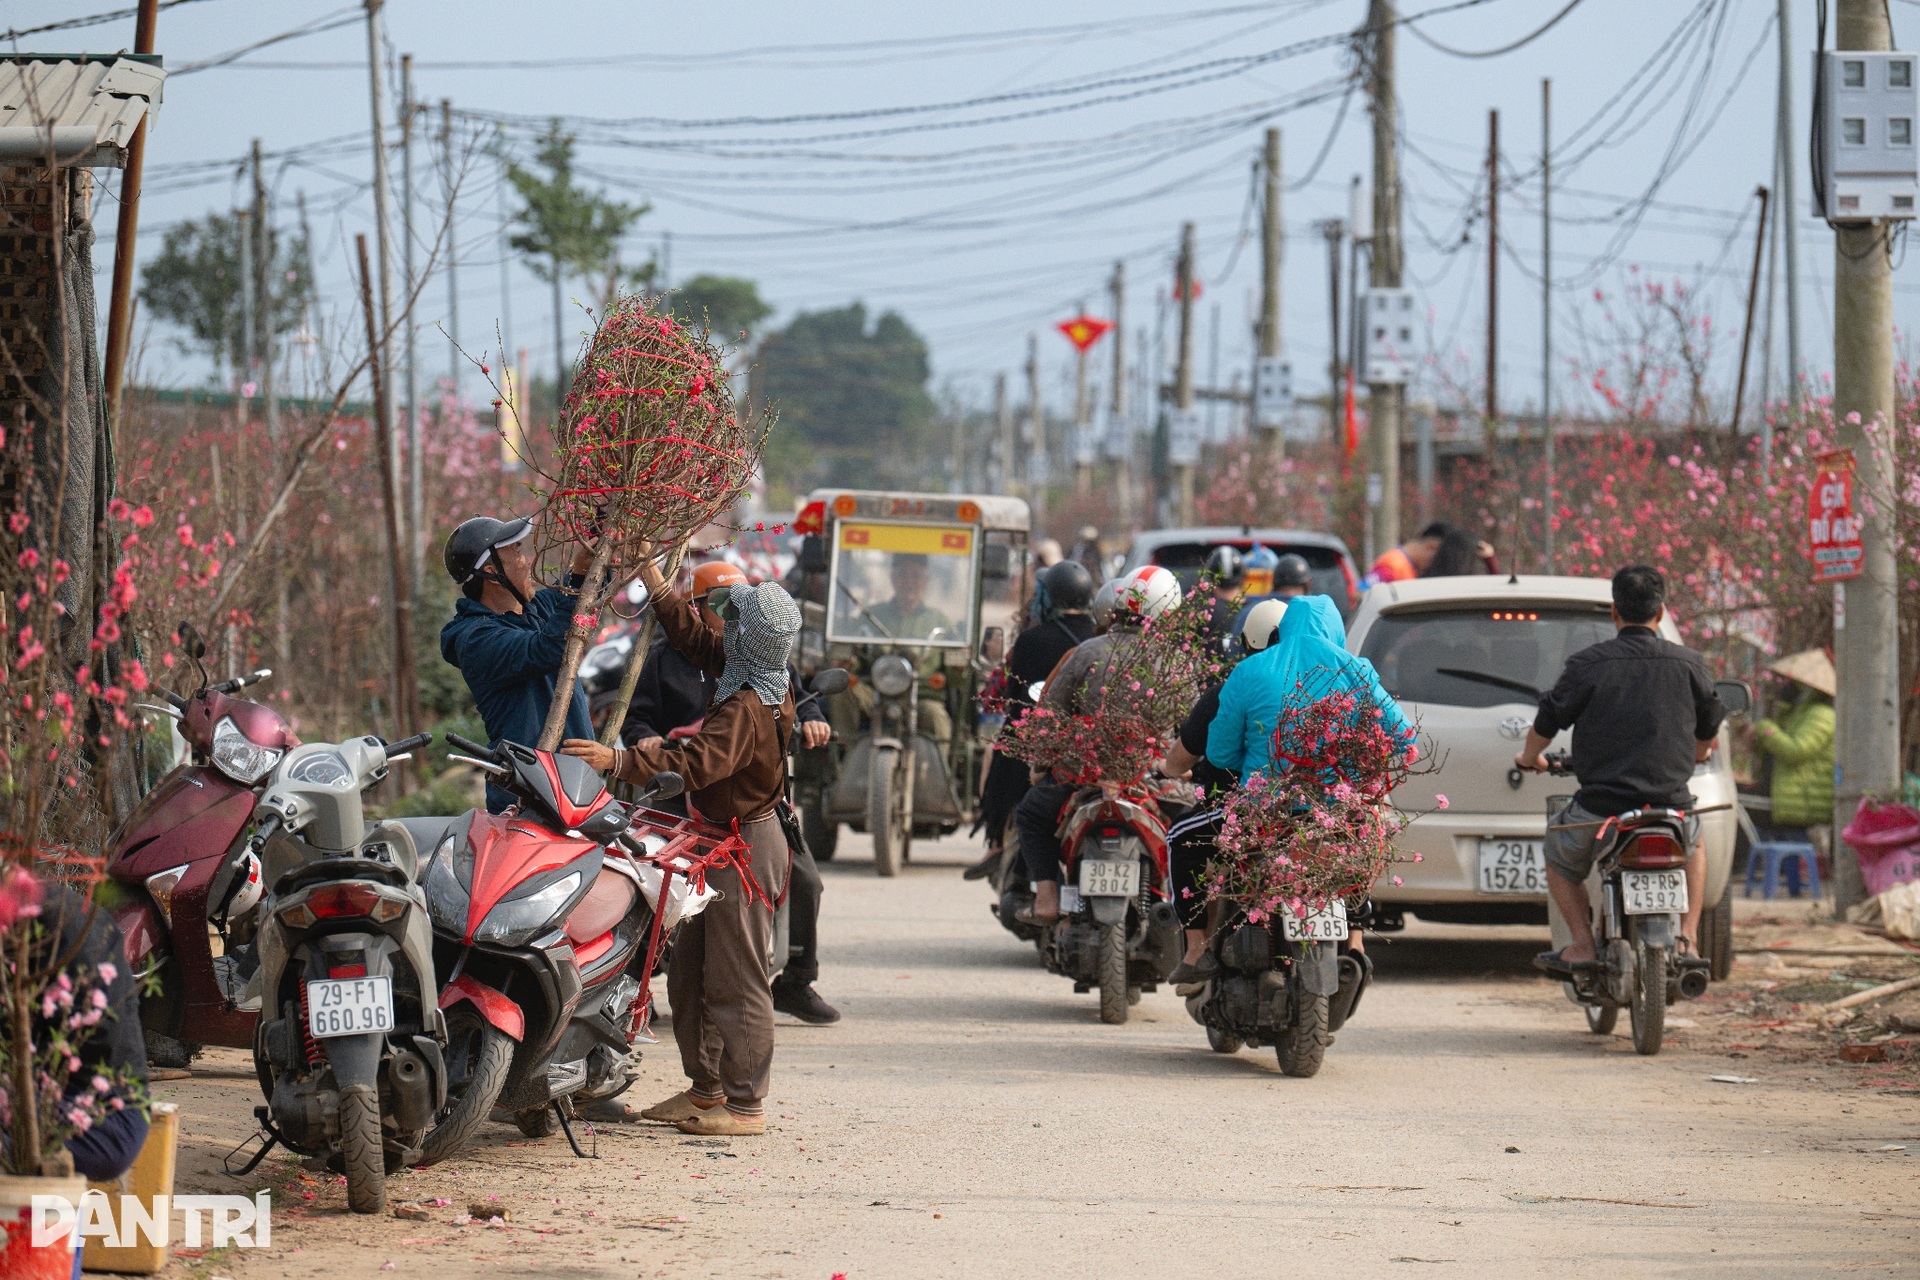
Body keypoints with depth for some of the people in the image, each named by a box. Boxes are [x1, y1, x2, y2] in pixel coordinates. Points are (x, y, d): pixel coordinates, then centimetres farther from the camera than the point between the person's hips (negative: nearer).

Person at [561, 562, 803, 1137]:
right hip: (723, 843, 10)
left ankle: (746, 1104, 2)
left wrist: (618, 760, -40)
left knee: (735, 980, -4)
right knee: (689, 970, 16)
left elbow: (696, 763, -36)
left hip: (744, 848, -10)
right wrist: (649, 573, 19)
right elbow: (692, 637, 17)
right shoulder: (766, 681, 4)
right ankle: (706, 1087, 25)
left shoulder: (744, 710, -24)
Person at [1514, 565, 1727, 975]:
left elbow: (1547, 721, 5)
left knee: (1558, 852, 27)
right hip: (1671, 800, 2)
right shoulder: (1688, 663, 4)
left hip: (1601, 804, -2)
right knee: (1694, 844, 36)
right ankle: (1688, 939, 21)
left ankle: (1583, 944, 10)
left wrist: (1529, 757, 28)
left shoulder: (1587, 664, -3)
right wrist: (1698, 754, 44)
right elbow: (1709, 730, 19)